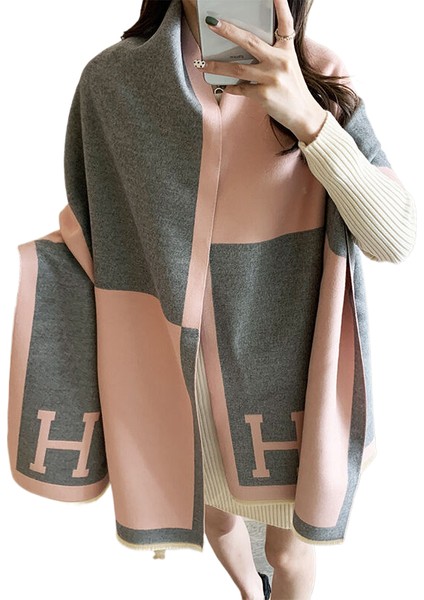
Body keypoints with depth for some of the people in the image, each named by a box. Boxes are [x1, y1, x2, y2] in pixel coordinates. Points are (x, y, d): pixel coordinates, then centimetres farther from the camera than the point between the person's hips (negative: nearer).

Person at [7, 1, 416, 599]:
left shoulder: (319, 79, -10)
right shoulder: (111, 82, -8)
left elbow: (397, 237, -18)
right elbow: (86, 235, 0)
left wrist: (305, 114, -30)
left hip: (283, 370, -1)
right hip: (174, 375, 2)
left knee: (289, 549, 20)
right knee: (215, 515, 29)